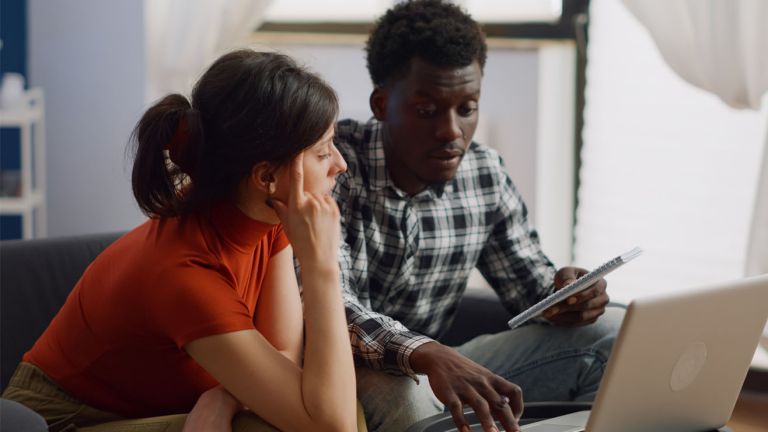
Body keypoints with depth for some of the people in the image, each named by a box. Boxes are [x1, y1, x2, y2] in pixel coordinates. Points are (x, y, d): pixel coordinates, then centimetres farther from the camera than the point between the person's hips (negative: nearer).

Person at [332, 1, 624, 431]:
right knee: (394, 390, -41)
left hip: (439, 369, 6)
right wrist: (430, 356, -50)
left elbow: (529, 281, 9)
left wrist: (565, 296, -17)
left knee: (614, 337, -3)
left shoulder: (485, 174, -1)